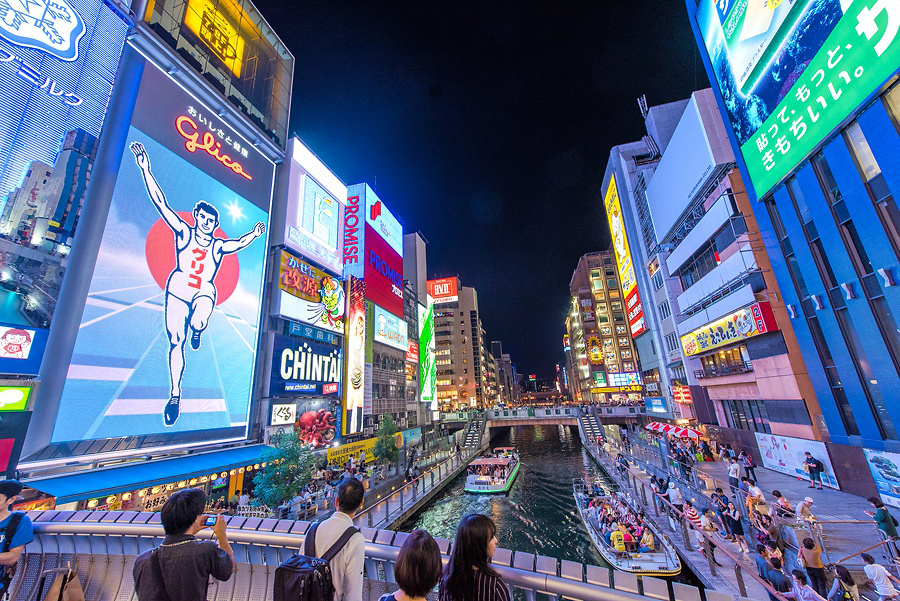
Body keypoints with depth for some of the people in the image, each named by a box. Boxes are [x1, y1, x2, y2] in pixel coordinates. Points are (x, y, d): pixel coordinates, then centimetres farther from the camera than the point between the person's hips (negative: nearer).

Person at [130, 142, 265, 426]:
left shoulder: (218, 245, 6)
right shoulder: (183, 232, 3)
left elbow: (238, 243, -7)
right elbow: (161, 204, -1)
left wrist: (253, 235, -22)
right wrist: (145, 170, -7)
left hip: (204, 292, -1)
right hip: (178, 289, 1)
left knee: (198, 323, -33)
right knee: (175, 342, -1)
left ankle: (196, 331, 9)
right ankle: (175, 395, 11)